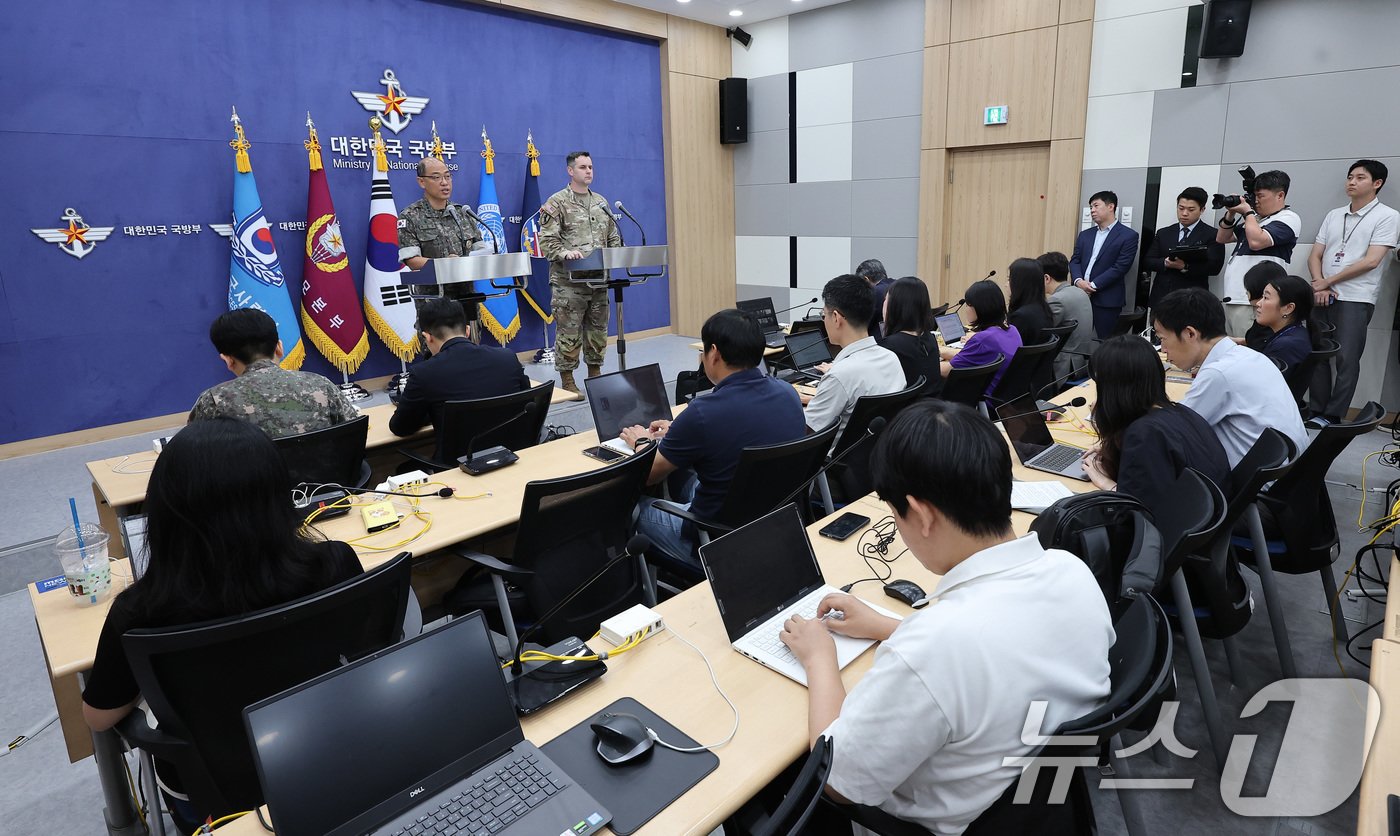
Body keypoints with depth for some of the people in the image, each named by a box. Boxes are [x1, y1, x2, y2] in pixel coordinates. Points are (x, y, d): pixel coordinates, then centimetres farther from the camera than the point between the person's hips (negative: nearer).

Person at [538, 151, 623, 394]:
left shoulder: (601, 202, 16)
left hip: (598, 278, 6)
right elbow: (546, 239, -9)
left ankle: (595, 373, 24)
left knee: (598, 330, 11)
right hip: (568, 281, -6)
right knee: (569, 332, -2)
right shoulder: (557, 202, -2)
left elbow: (613, 237, 20)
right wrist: (564, 253, -26)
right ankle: (567, 381, 8)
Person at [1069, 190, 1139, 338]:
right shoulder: (1085, 235, 18)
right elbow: (1075, 260, 10)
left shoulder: (1128, 236, 0)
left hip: (1107, 301, -5)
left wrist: (1093, 285, -15)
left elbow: (1120, 267, -9)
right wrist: (1078, 281, -10)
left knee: (1105, 342, -4)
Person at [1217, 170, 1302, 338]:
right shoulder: (1254, 218, 22)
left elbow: (1256, 241, -17)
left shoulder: (1288, 218, -2)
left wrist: (1247, 212, -3)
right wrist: (1231, 214, 12)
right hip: (1231, 299, 8)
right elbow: (1222, 238, 28)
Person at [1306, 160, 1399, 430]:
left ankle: (1333, 417, 0)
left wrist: (1327, 282, -8)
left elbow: (1371, 261, -10)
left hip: (1356, 299, -5)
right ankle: (1316, 412, 9)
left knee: (1346, 359, -5)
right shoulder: (1333, 215, 15)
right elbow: (1315, 256, 11)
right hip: (1322, 297, 5)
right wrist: (1319, 285, -6)